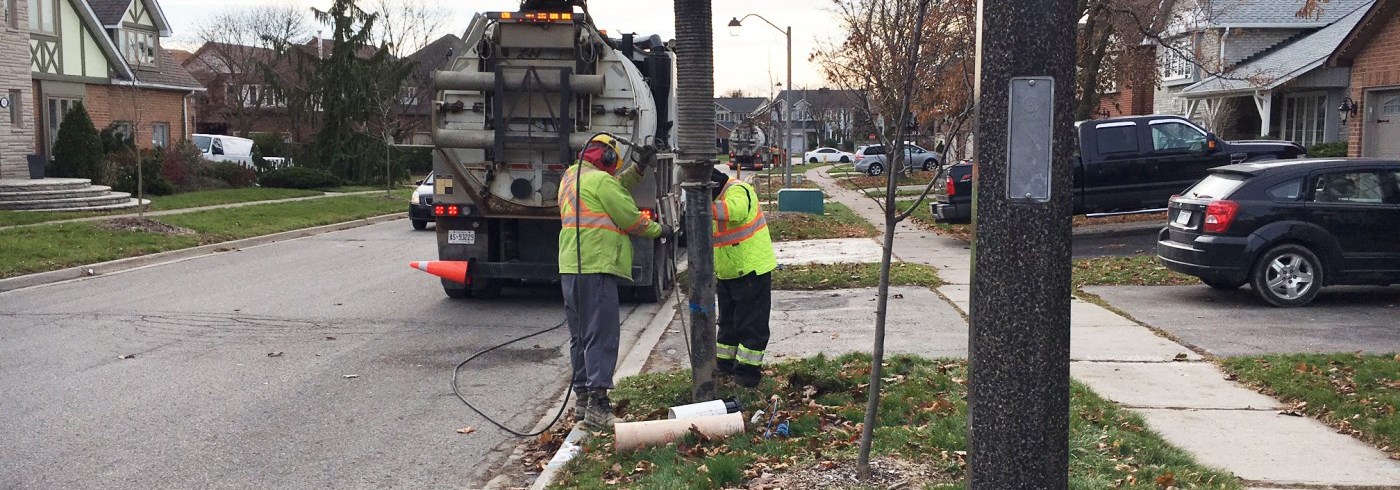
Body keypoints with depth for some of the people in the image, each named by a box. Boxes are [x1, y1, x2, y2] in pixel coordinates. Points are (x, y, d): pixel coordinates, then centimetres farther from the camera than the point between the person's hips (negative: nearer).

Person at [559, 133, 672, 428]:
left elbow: (615, 189, 29)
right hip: (596, 267, -10)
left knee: (580, 334, 16)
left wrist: (638, 169, 23)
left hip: (571, 267, 10)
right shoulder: (600, 180, -10)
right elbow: (630, 218, -7)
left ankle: (583, 393, 24)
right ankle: (597, 403, -15)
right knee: (601, 336, -10)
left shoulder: (571, 176, 18)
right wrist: (659, 230, 7)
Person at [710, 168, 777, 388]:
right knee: (728, 321, 18)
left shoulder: (738, 191, -19)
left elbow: (735, 210, -44)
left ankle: (747, 371, 2)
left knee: (751, 324, -3)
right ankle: (724, 366, 29)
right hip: (727, 272, 10)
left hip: (752, 270, -9)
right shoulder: (715, 196, 10)